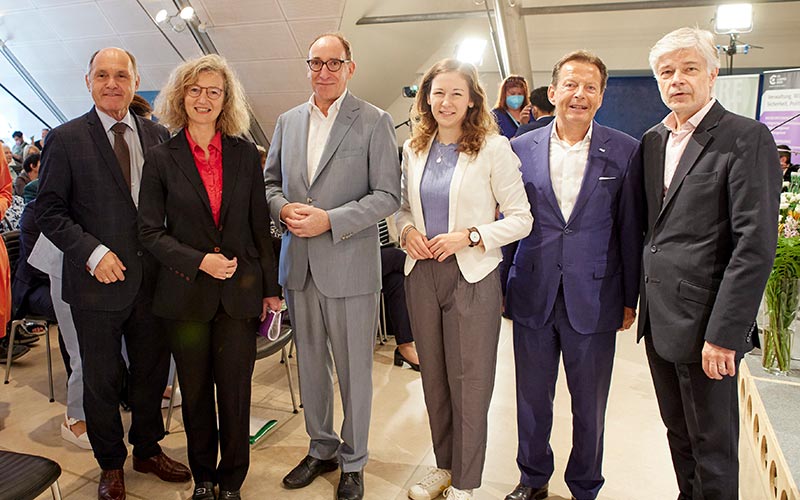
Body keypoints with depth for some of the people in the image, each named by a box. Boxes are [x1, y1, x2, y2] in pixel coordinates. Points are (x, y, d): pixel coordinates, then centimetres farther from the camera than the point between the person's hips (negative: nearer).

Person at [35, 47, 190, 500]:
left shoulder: (158, 136, 6)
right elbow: (50, 212, -5)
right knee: (102, 380, 12)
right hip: (98, 281, -3)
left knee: (152, 373, 16)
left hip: (153, 278, 3)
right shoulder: (66, 139, -3)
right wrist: (93, 252, -17)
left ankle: (148, 450, 38)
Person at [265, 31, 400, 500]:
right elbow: (270, 181, 15)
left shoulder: (375, 121, -5)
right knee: (311, 364, 17)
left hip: (349, 266, -5)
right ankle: (322, 448, 37)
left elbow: (388, 195, -9)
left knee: (354, 370, 8)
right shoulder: (288, 121, 11)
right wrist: (284, 208, -7)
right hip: (299, 265, 5)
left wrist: (330, 221, -18)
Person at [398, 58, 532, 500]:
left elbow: (521, 218, -8)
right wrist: (406, 230, -5)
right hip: (421, 274, 5)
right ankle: (444, 464, 36)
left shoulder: (493, 148, -7)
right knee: (433, 377, 16)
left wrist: (469, 236, -19)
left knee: (469, 384, 5)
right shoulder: (413, 149, 8)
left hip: (472, 277, -5)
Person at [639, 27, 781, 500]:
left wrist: (723, 334, -20)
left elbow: (756, 243, -17)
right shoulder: (654, 140, 10)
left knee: (713, 445, 9)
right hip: (659, 319, 7)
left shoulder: (747, 138, -11)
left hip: (706, 323, -6)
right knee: (678, 433, 21)